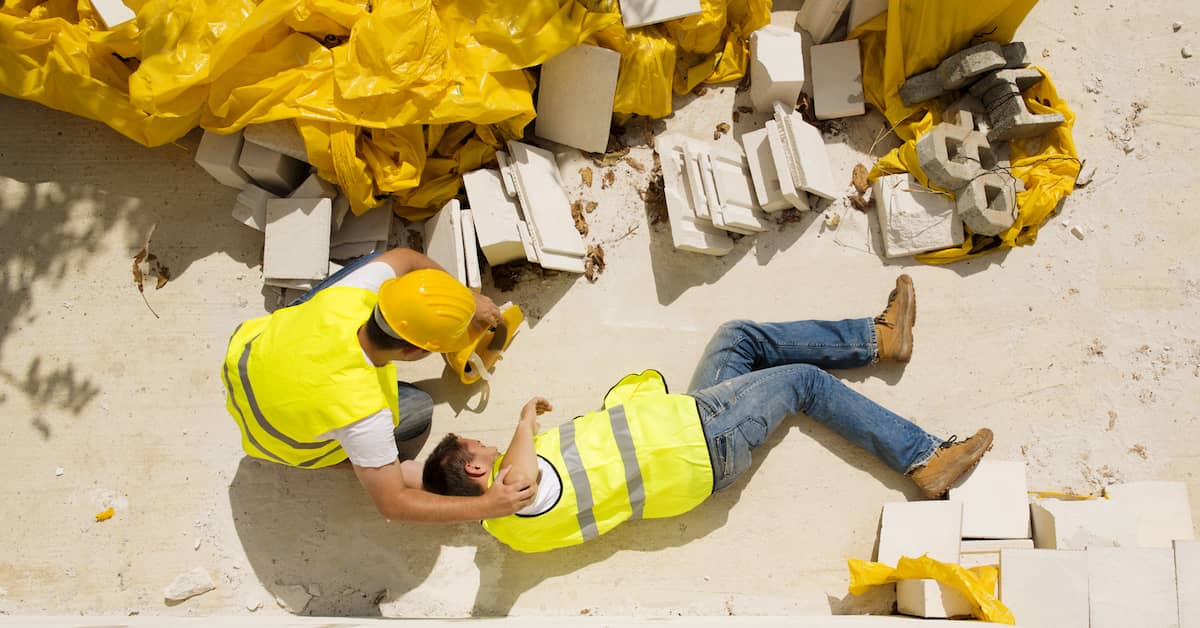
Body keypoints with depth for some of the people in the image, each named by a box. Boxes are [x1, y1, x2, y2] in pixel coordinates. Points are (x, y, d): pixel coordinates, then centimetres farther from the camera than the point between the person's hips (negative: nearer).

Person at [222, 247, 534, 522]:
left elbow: (404, 257, -11)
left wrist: (466, 296, -6)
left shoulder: (346, 298, -34)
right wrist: (485, 506, -29)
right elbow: (392, 504, -33)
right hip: (283, 439, -4)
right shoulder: (361, 412, -45)